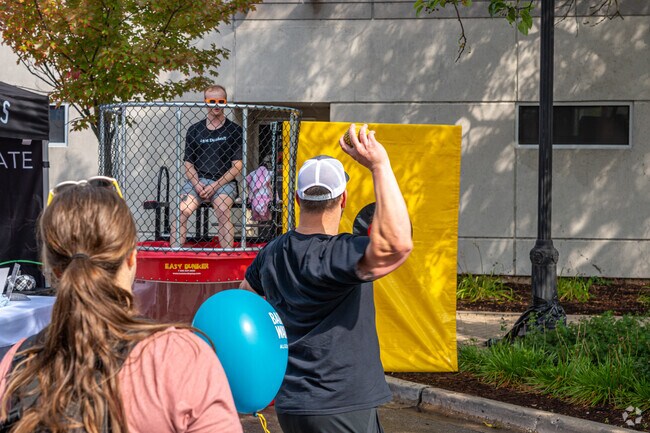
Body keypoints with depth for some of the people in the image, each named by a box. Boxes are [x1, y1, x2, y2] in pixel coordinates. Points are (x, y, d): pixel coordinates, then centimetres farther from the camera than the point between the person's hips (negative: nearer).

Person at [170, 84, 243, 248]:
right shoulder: (194, 130, 15)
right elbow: (188, 163, 13)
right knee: (181, 211, -24)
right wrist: (197, 185, -6)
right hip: (197, 180, 2)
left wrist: (215, 186, -9)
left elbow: (237, 166, 2)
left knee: (222, 210, -31)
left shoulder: (234, 130, 7)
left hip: (224, 181, -2)